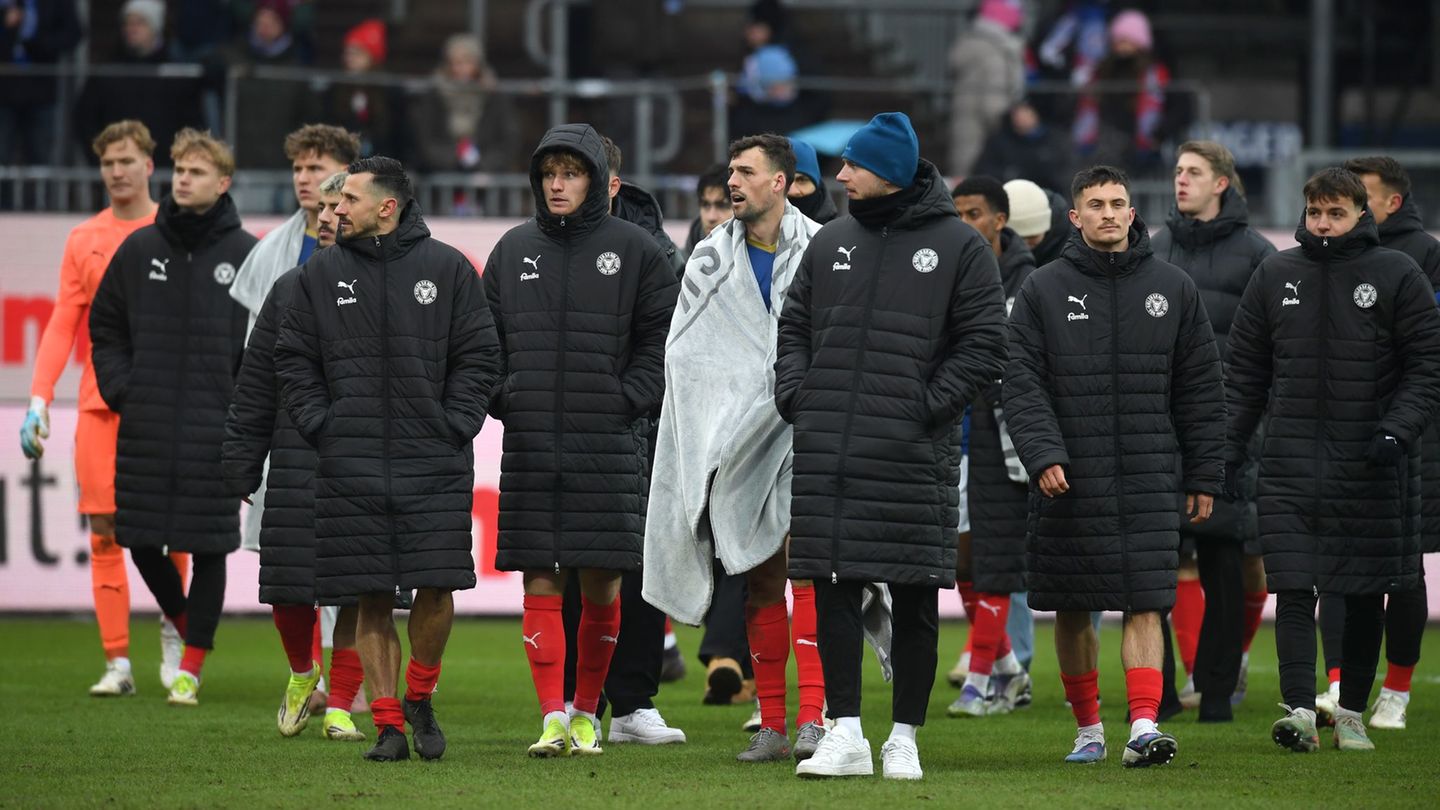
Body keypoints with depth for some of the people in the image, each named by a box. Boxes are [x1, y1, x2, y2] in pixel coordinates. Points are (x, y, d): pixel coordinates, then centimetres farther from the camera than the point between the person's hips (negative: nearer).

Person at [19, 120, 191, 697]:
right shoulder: (84, 240, 10)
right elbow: (63, 325, 8)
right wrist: (39, 399, -1)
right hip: (100, 403, 2)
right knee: (103, 531, -2)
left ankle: (172, 630, 19)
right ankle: (117, 664, 0)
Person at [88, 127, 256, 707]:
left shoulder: (248, 255, -2)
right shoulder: (139, 250, 6)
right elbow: (105, 325, 14)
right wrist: (120, 388, 3)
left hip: (216, 431, -3)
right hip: (146, 427, 3)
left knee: (208, 545, -1)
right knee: (141, 539, 5)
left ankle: (192, 664, 9)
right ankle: (181, 621, 31)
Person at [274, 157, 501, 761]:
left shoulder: (447, 268, 3)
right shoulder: (322, 274, 7)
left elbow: (479, 354, 5)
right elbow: (293, 358, 11)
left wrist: (454, 424, -4)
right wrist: (318, 424, 0)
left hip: (434, 462, -1)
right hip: (351, 469, 1)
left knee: (437, 587, -7)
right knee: (372, 600, 0)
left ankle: (419, 698, 16)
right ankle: (388, 725, 5)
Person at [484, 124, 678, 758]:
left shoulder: (632, 249, 2)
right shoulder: (513, 250, 11)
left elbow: (662, 337, 3)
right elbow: (487, 339, 15)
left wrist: (628, 398, -7)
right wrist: (504, 399, 1)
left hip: (609, 444, -2)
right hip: (530, 444, 2)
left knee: (601, 585, 1)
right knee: (540, 585, -4)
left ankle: (587, 711, 15)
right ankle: (552, 717, -6)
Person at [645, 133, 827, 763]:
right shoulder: (711, 257, 9)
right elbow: (684, 355, 9)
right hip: (740, 444, 3)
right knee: (759, 578, 5)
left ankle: (813, 716, -18)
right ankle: (770, 722, 9)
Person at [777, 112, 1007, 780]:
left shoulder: (958, 246, 0)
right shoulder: (832, 242, 14)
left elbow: (983, 345, -3)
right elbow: (794, 325, 18)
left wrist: (927, 405, -11)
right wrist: (795, 393, 1)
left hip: (913, 454, -4)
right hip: (826, 450, 4)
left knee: (915, 601, 1)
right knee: (833, 593, 0)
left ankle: (904, 737, 8)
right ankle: (845, 733, 4)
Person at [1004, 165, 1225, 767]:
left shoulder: (1172, 288, 9)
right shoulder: (1043, 291, 4)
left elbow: (1200, 390, 11)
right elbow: (1022, 383, -2)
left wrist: (1204, 475, 7)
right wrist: (1042, 455, -17)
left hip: (1148, 480, 0)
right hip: (1068, 480, 0)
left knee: (1145, 604, -10)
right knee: (1072, 611, 6)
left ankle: (1144, 726, -17)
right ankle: (1088, 729, 18)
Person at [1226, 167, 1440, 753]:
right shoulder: (1275, 276, 9)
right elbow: (1244, 374, 14)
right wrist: (1227, 450, 7)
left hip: (1370, 466, -1)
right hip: (1291, 466, 1)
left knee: (1366, 596, 5)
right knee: (1293, 591, -10)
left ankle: (1351, 713, 16)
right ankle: (1299, 711, -15)